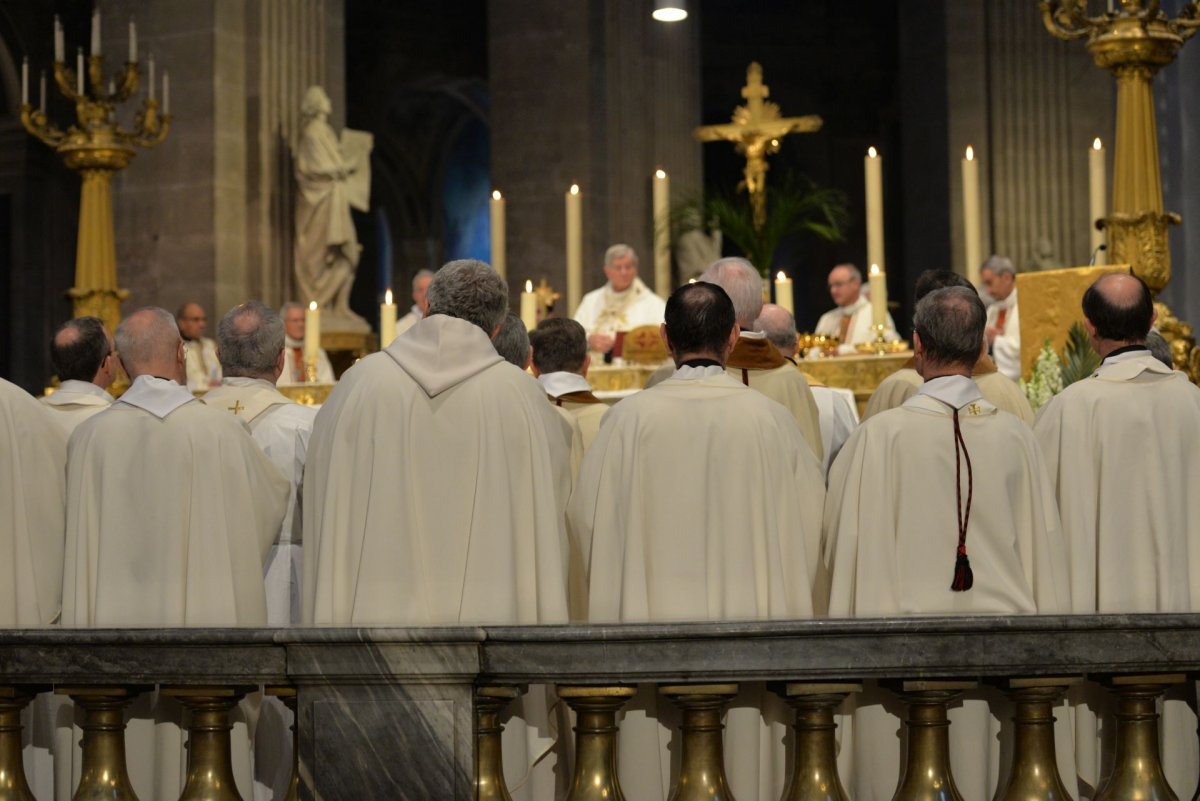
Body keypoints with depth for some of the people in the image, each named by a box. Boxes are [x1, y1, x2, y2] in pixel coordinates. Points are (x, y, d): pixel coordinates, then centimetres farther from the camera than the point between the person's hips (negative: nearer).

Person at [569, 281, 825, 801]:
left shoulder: (631, 417, -5)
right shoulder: (769, 418, -2)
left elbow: (588, 519, 0)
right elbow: (810, 520, 5)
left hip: (652, 625, -1)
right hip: (750, 629, 1)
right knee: (748, 753, 7)